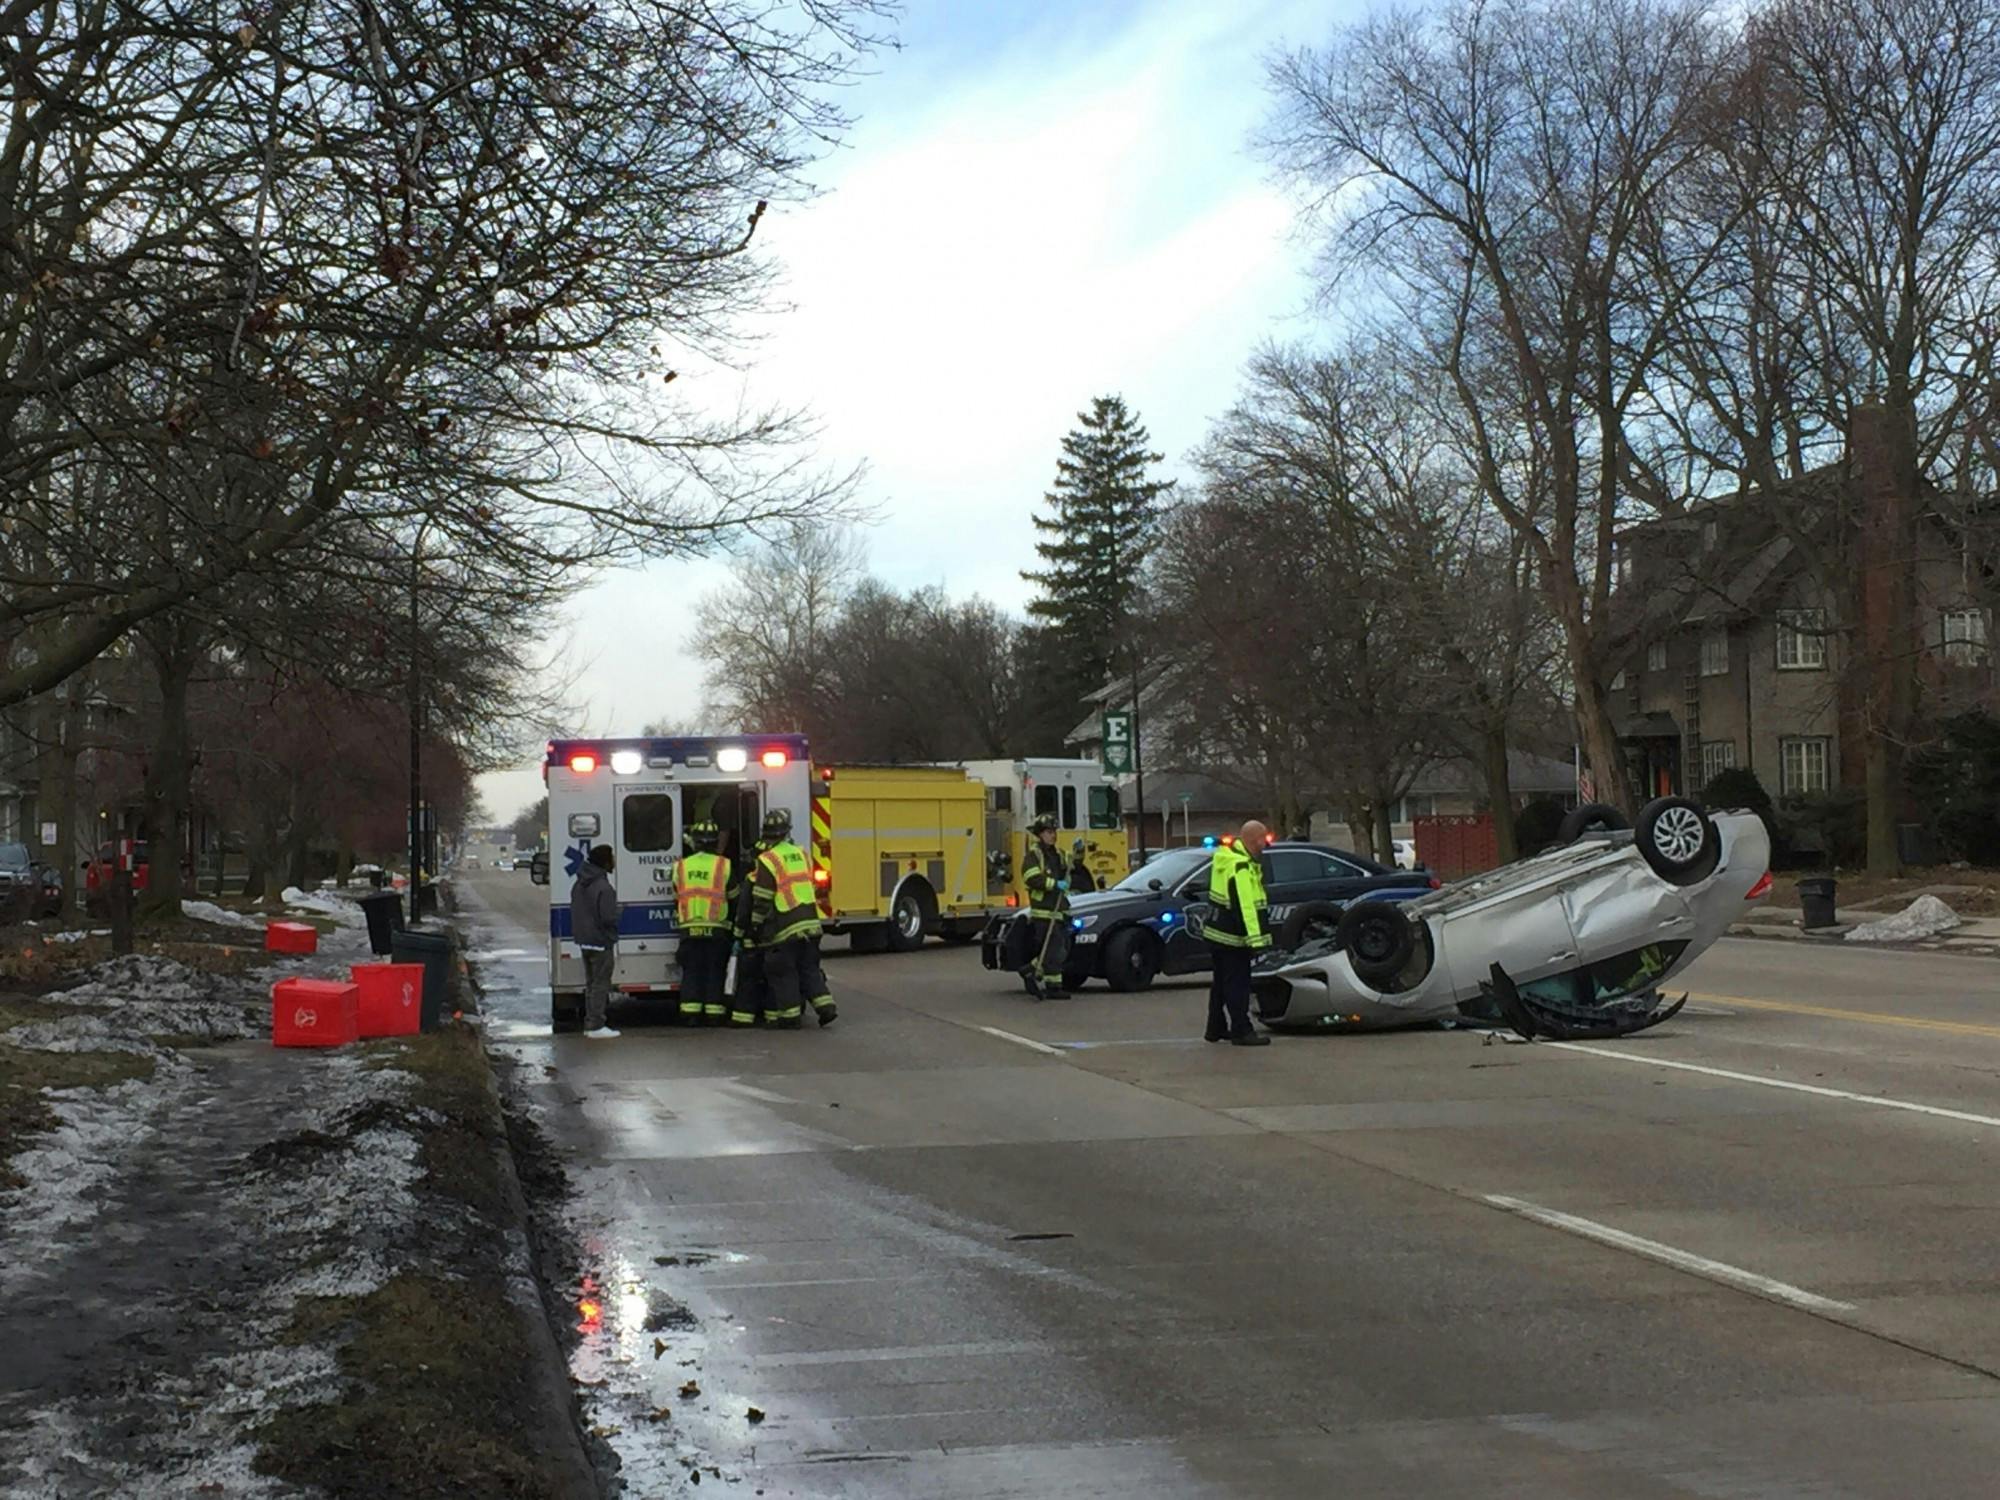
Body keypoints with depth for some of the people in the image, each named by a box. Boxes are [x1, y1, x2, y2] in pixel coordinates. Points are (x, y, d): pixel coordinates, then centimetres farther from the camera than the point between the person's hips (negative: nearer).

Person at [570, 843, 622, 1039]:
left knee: (591, 984, 16)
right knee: (600, 984, -4)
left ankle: (590, 1023, 20)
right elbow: (609, 918, -21)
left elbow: (575, 912, 18)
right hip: (601, 942, -9)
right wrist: (613, 942, -8)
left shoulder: (579, 885, 10)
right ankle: (596, 1025, -4)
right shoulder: (603, 888, -20)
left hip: (584, 941, 9)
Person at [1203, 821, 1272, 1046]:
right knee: (1237, 985, -5)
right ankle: (1241, 1031, -3)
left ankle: (1216, 1029, 24)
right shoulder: (1240, 868, -21)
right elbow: (1245, 907, -26)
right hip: (1232, 937, -10)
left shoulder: (1229, 859, 12)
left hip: (1218, 933, 10)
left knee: (1221, 983, 17)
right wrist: (1255, 940, -27)